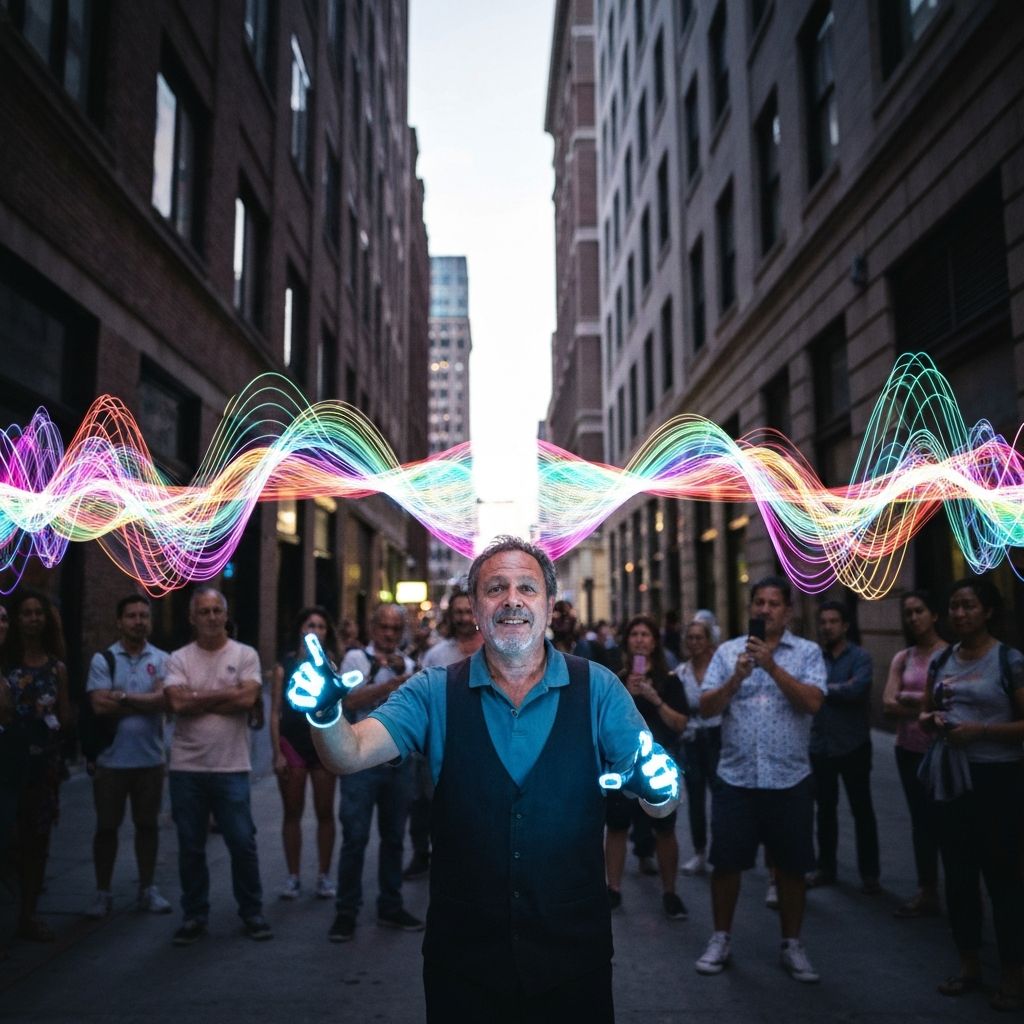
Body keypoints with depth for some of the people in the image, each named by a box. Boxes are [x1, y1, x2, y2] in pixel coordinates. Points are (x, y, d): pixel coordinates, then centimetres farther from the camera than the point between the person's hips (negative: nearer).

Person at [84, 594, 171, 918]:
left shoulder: (161, 660, 1)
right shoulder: (103, 659, -2)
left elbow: (164, 699, -13)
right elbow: (100, 705, -13)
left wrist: (123, 697, -13)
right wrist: (146, 703, -11)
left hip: (150, 759, 1)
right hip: (111, 759, -1)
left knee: (147, 824, 11)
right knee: (106, 827, 9)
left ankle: (147, 889, 24)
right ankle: (103, 892, 23)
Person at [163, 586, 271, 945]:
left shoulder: (245, 655, 1)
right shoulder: (179, 659, 3)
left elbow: (246, 699, -14)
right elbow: (177, 703, -13)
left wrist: (198, 698, -9)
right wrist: (226, 693, -9)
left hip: (231, 768, -1)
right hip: (187, 768, 1)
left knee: (243, 843, 4)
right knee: (190, 847, 11)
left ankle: (252, 913, 20)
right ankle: (194, 916, 26)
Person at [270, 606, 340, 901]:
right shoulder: (284, 665, 0)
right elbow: (275, 711, -1)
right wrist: (277, 752, -7)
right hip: (292, 744, 0)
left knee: (325, 813, 7)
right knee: (292, 813, 8)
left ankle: (324, 876, 17)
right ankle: (293, 876, 18)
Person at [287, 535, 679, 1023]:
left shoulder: (598, 689, -5)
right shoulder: (435, 694, -2)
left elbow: (660, 803, -7)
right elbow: (351, 753, -12)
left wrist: (660, 786, -30)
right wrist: (325, 711, -33)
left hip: (573, 949, 0)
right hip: (463, 951, 0)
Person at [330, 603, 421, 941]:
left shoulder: (407, 665, 13)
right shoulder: (356, 659, 0)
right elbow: (351, 700, -16)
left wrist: (401, 669, -14)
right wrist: (394, 683, -24)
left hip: (400, 760, 4)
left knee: (394, 837, 12)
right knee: (355, 838, -2)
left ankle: (390, 907, 24)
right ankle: (346, 913, 9)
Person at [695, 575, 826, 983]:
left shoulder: (808, 652, 1)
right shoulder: (727, 651, 4)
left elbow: (813, 702, -14)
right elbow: (706, 708, -3)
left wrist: (772, 666, -22)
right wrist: (736, 678, -18)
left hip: (790, 780, -1)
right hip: (735, 778, 1)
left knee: (791, 867, 10)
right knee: (725, 862, 7)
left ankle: (792, 945, 26)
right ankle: (720, 940, 24)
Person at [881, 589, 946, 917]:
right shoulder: (902, 658, 7)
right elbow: (888, 704, -3)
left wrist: (908, 697, -12)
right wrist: (927, 707, -14)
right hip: (909, 749, 5)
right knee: (922, 819, 11)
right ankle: (927, 891, 20)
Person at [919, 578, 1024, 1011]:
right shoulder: (940, 660, 8)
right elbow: (925, 713, 18)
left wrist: (981, 730, -22)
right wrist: (929, 720, -4)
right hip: (948, 776, 5)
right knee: (958, 873, 12)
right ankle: (968, 965, 26)